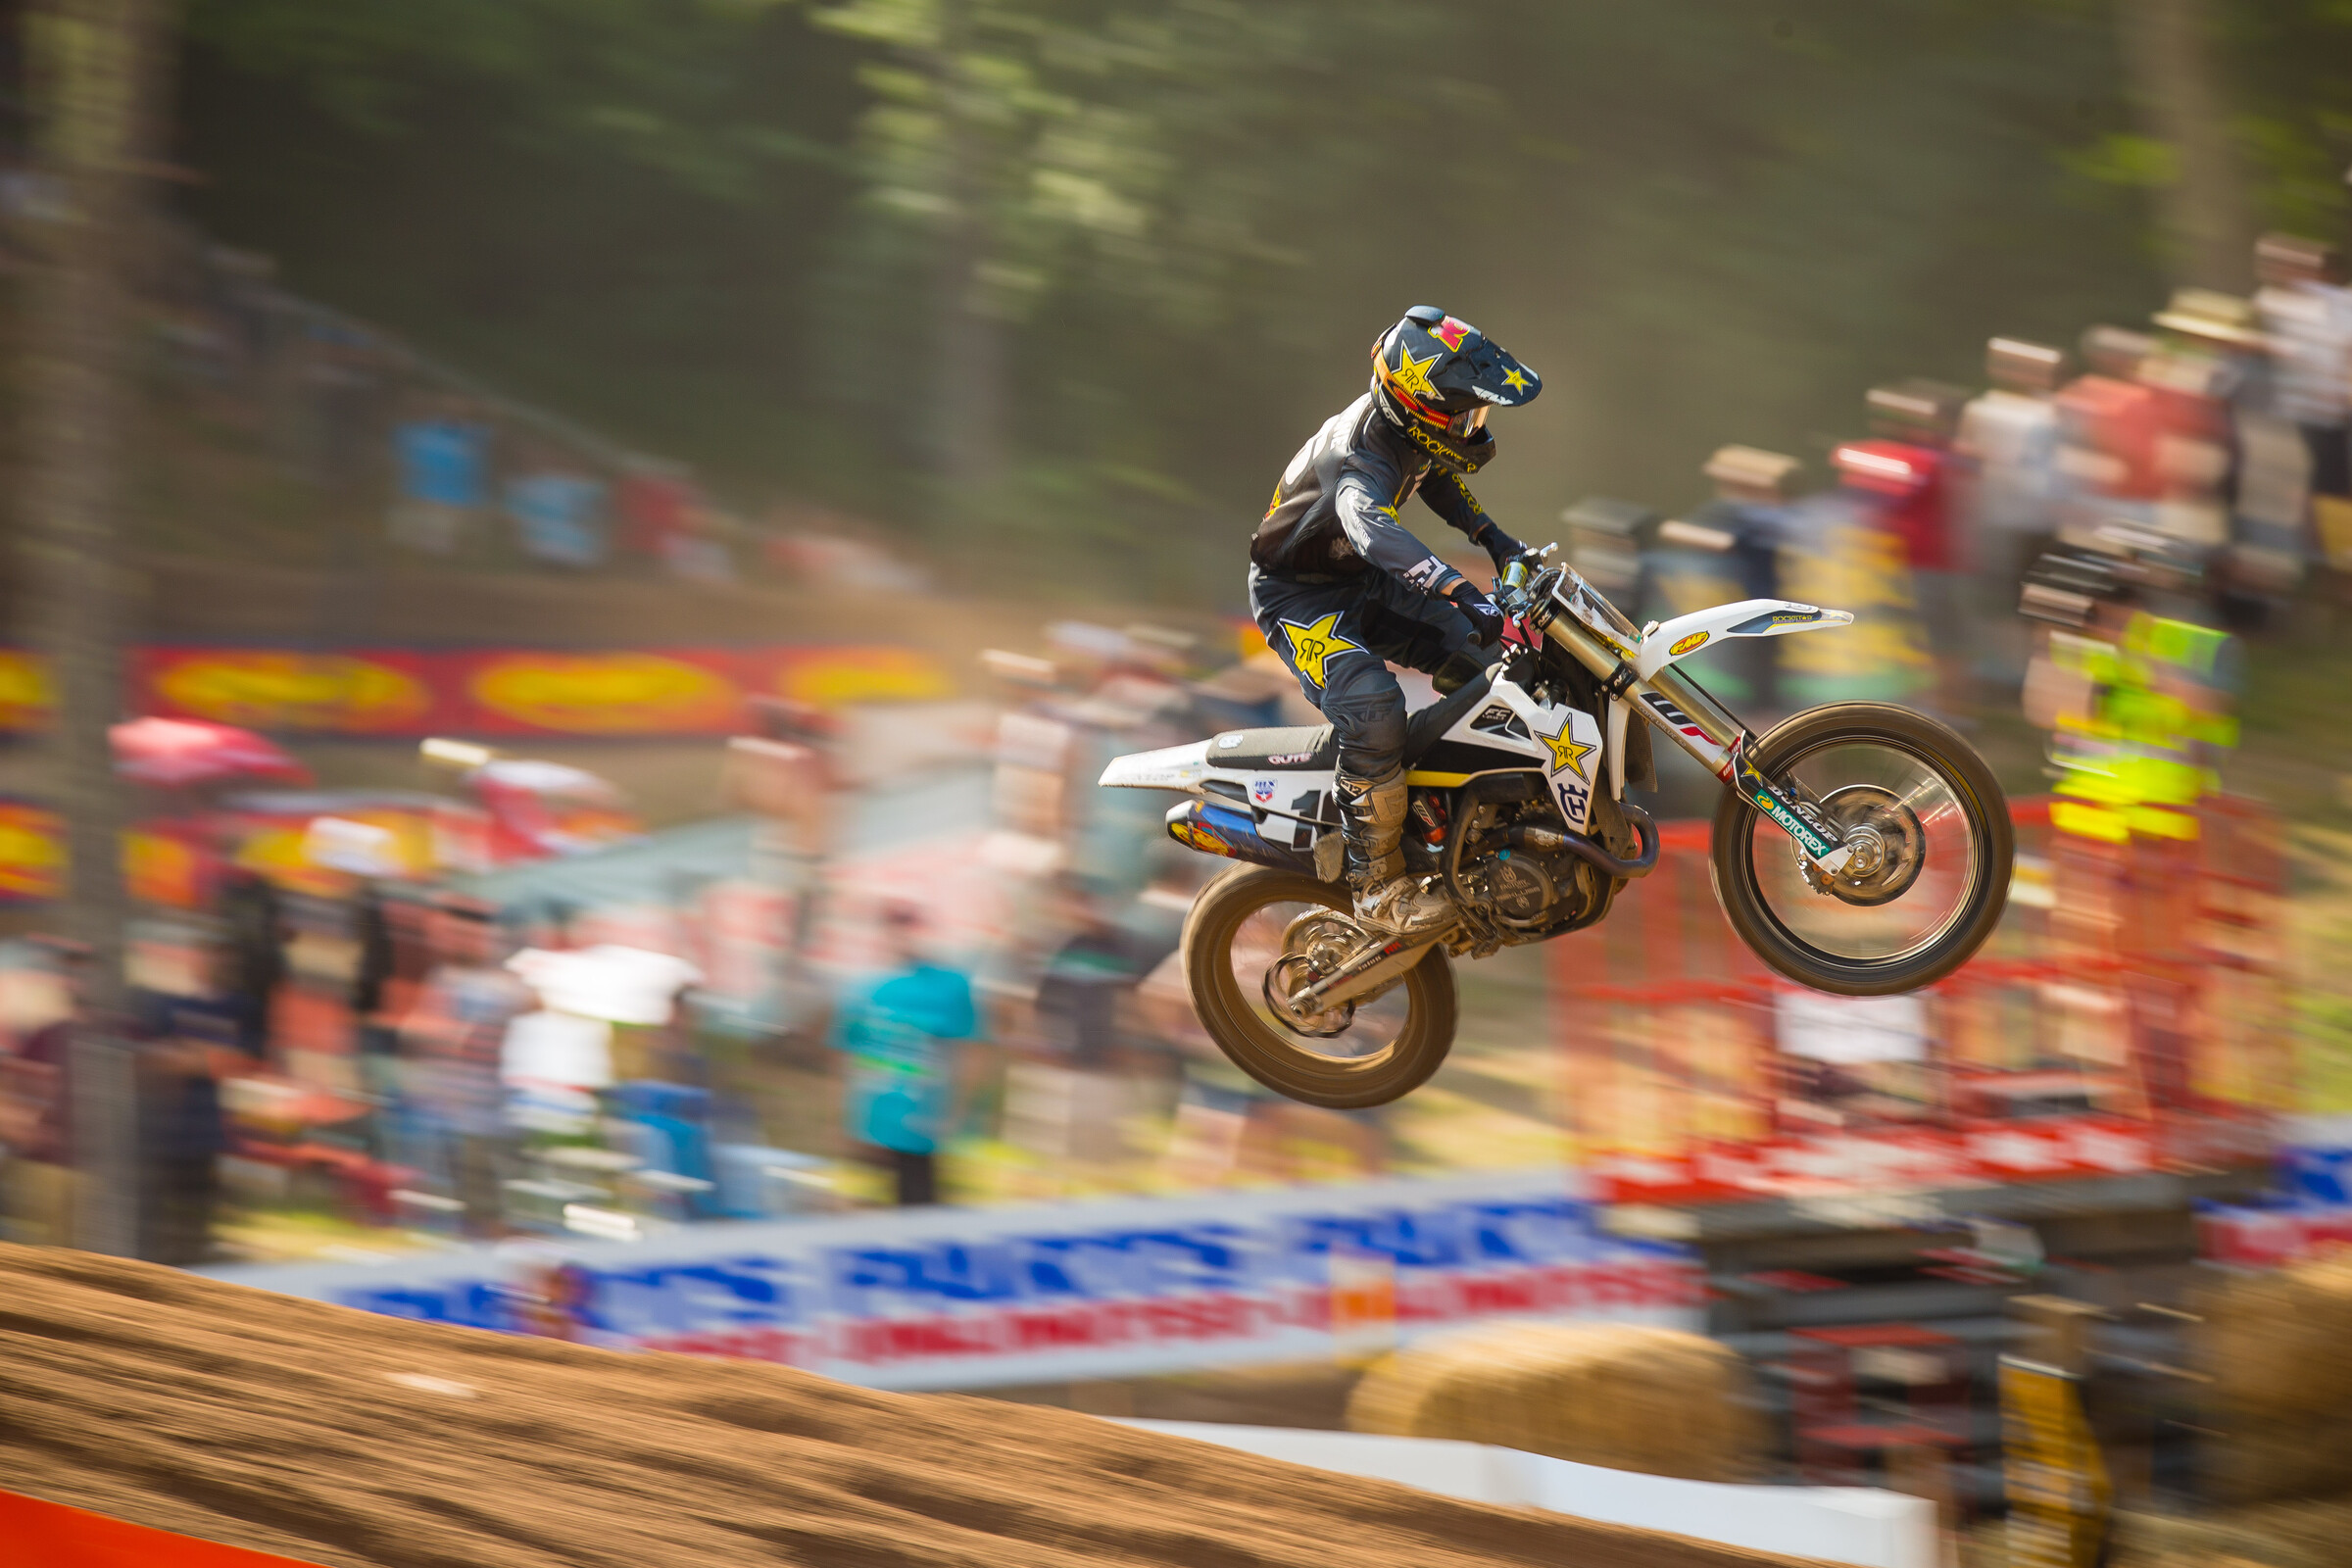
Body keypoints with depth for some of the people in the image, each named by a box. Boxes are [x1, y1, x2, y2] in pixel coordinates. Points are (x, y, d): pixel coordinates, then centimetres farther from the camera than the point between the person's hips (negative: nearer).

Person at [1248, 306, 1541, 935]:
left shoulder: (1410, 431, -7)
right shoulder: (1364, 456, -35)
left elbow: (1433, 474, 20)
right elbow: (1373, 528, -57)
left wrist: (1492, 537, 11)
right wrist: (1459, 591, -70)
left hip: (1360, 584, 9)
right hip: (1298, 597, -9)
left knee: (1478, 652, -1)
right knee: (1373, 709, -31)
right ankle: (1377, 886, -23)